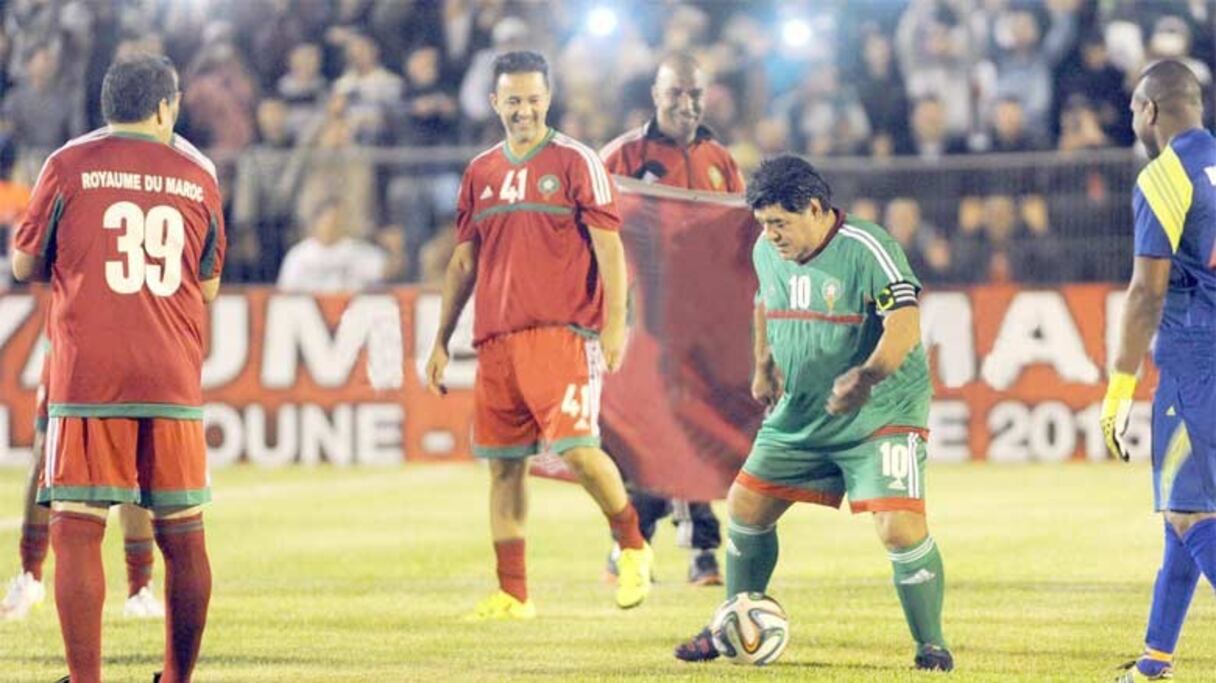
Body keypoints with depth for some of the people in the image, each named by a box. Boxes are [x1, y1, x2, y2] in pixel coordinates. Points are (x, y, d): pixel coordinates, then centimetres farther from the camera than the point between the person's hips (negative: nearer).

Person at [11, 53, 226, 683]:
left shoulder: (70, 165, 1)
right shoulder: (197, 175, 10)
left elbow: (25, 266, 8)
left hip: (87, 374, -3)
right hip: (174, 380, 3)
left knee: (76, 528, -4)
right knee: (183, 536, 10)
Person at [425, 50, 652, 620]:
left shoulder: (575, 162, 0)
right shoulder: (480, 173, 15)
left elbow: (608, 247, -3)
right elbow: (463, 263, 20)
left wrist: (615, 325, -13)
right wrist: (441, 342, 16)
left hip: (562, 332, -5)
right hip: (496, 339, 5)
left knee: (577, 447, -15)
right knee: (504, 464, 4)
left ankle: (633, 547, 7)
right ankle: (512, 594, 9)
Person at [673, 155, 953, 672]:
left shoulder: (868, 250, -20)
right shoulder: (766, 252, 2)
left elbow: (906, 324, -29)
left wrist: (868, 376, -45)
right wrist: (764, 367, 13)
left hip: (883, 414, -7)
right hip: (799, 416, 7)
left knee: (901, 527, -20)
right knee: (745, 508, 8)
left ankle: (931, 645, -1)